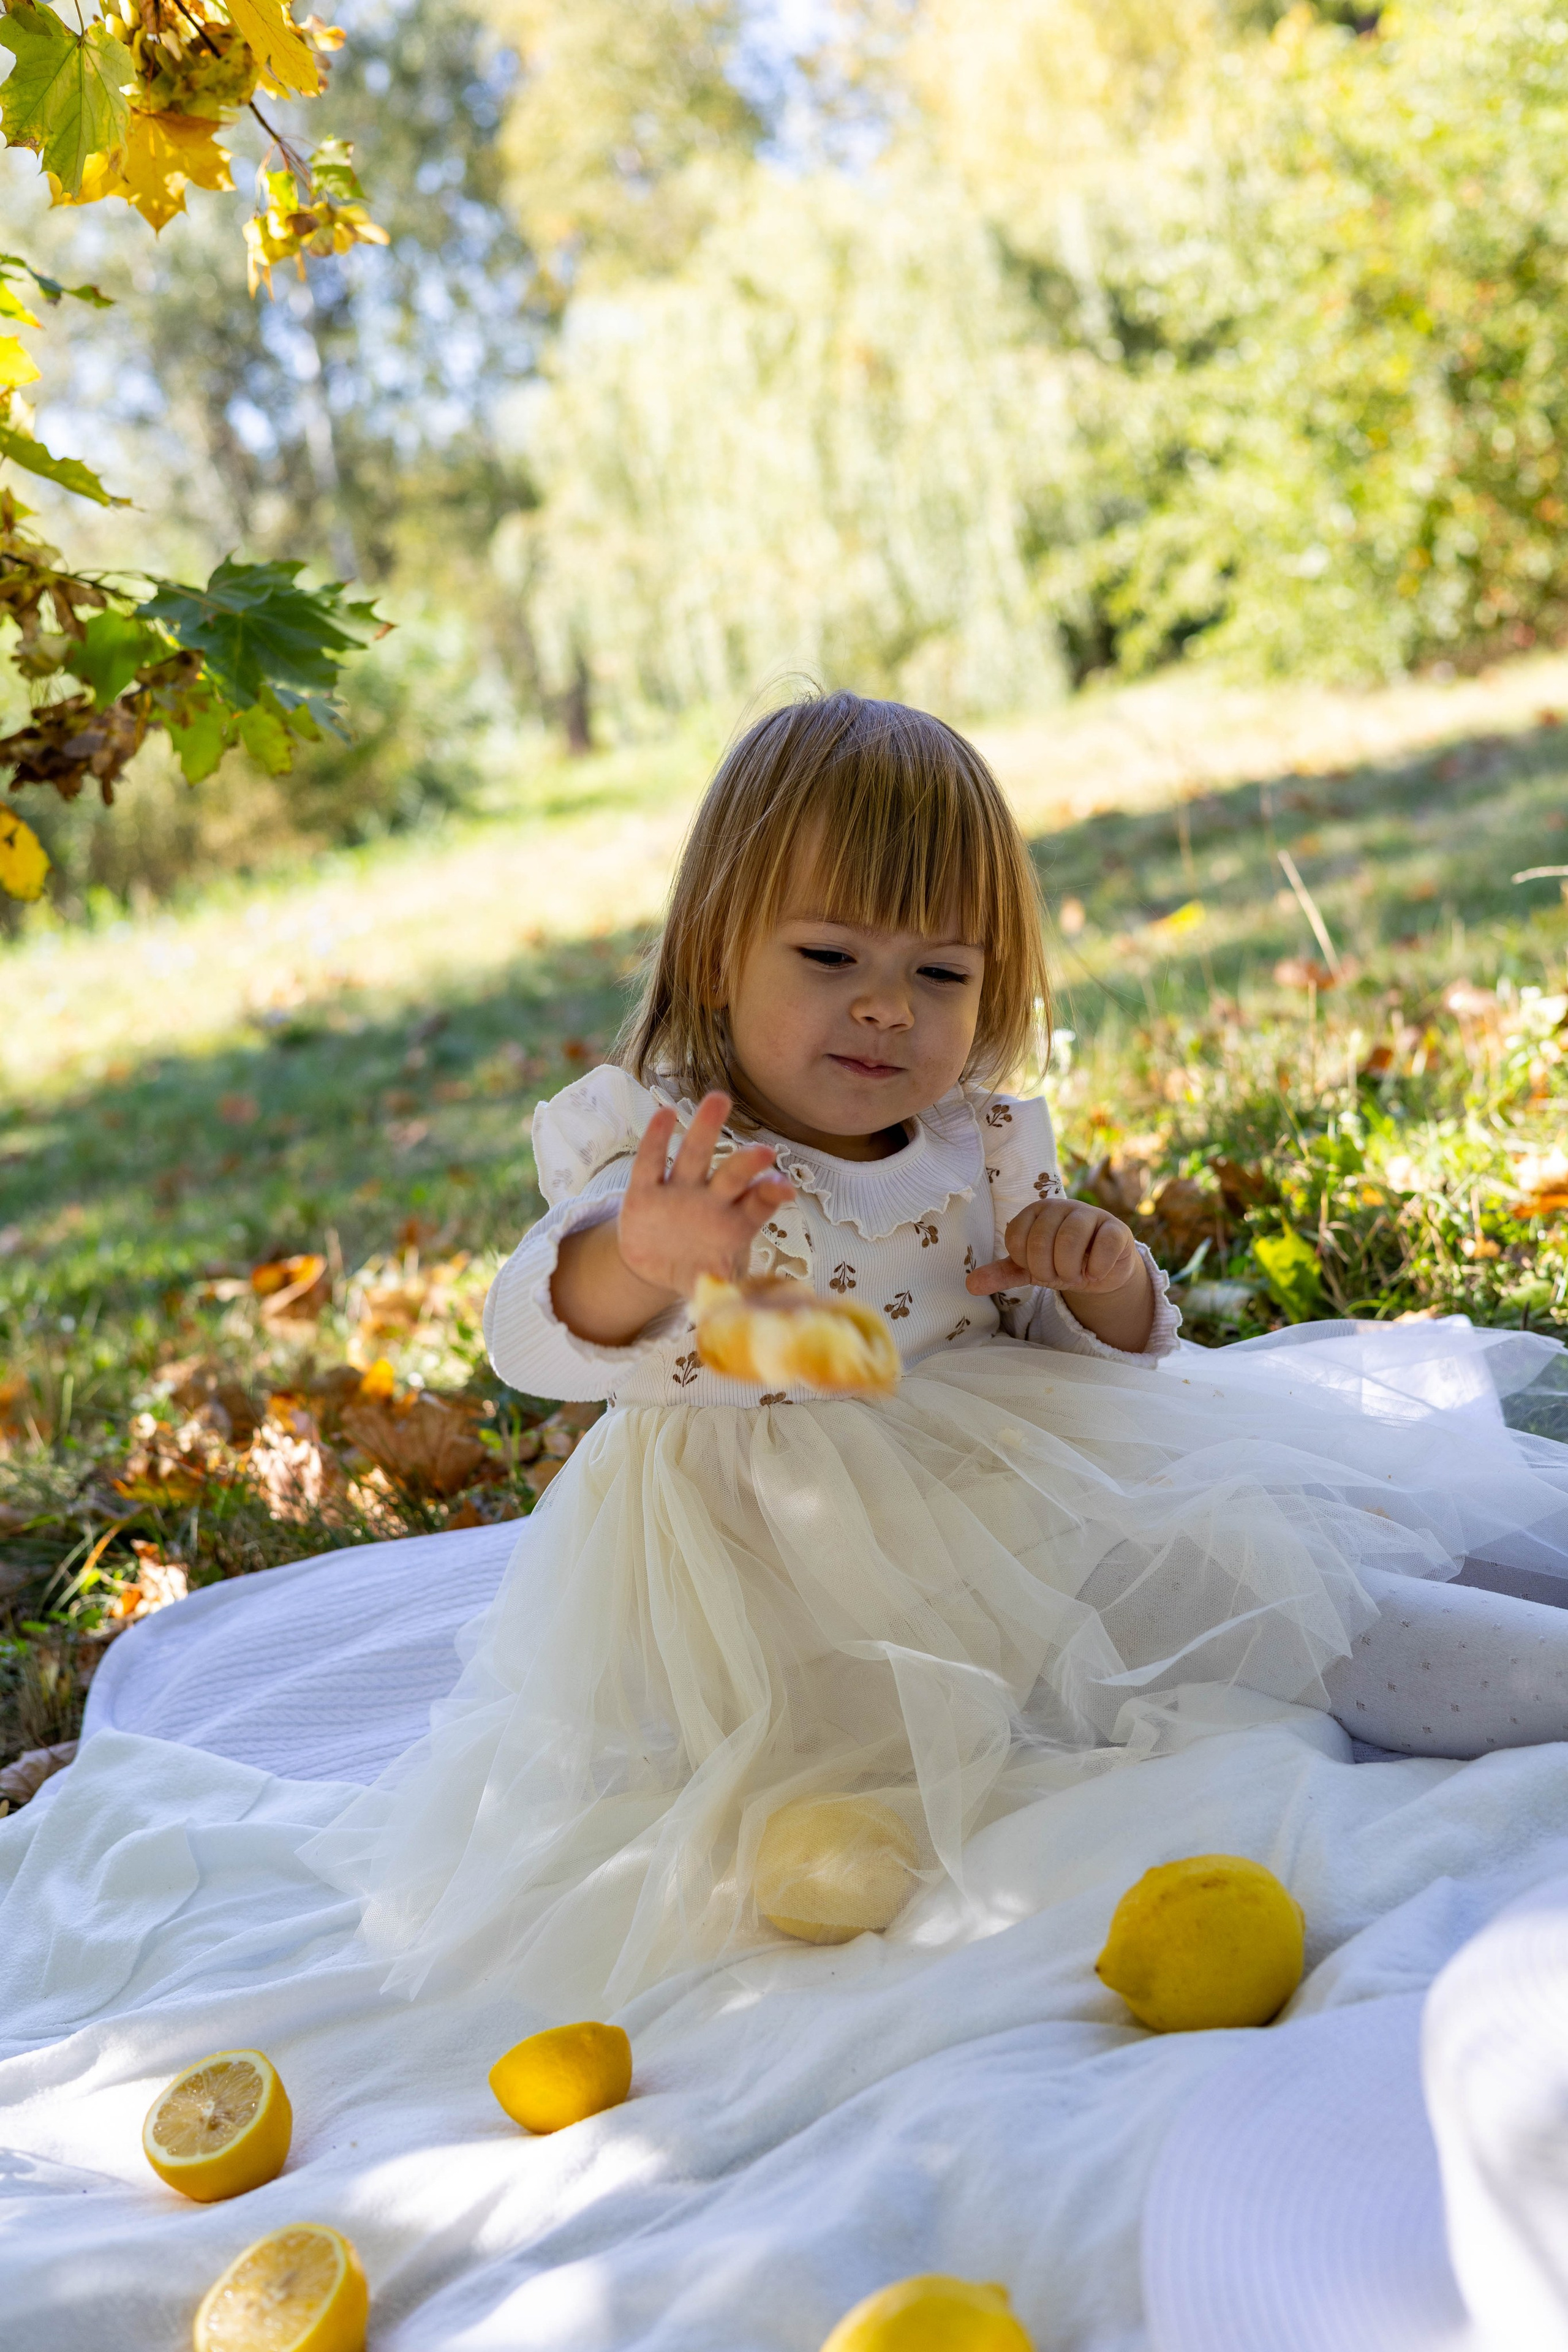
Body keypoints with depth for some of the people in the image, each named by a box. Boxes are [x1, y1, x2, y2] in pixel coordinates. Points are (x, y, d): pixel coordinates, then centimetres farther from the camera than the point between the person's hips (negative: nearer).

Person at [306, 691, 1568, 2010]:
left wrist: (1108, 1284, -12)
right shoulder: (658, 1160, -13)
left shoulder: (982, 1149, 3)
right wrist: (638, 1265, -55)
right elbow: (538, 1335, -31)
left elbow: (1100, 1356, 13)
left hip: (1007, 1488, 7)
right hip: (797, 1570, -7)